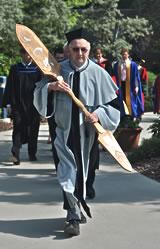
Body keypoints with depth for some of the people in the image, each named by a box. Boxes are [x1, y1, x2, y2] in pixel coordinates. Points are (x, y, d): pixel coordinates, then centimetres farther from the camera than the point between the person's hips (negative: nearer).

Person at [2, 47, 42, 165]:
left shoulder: (37, 68, 5)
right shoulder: (14, 68, 6)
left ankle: (32, 153, 19)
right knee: (19, 128, -8)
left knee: (33, 128, 7)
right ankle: (15, 153, -14)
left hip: (34, 104, 1)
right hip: (18, 103, -1)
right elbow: (10, 87, 3)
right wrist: (9, 103, -3)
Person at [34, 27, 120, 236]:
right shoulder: (58, 70, -1)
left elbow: (113, 103, -2)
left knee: (83, 173, 13)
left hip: (87, 132, 0)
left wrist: (99, 114, -20)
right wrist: (50, 87, -19)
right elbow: (38, 95, 1)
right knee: (68, 173, -7)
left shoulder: (98, 73, -4)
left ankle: (75, 210, 34)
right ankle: (75, 216, 0)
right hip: (64, 130, 0)